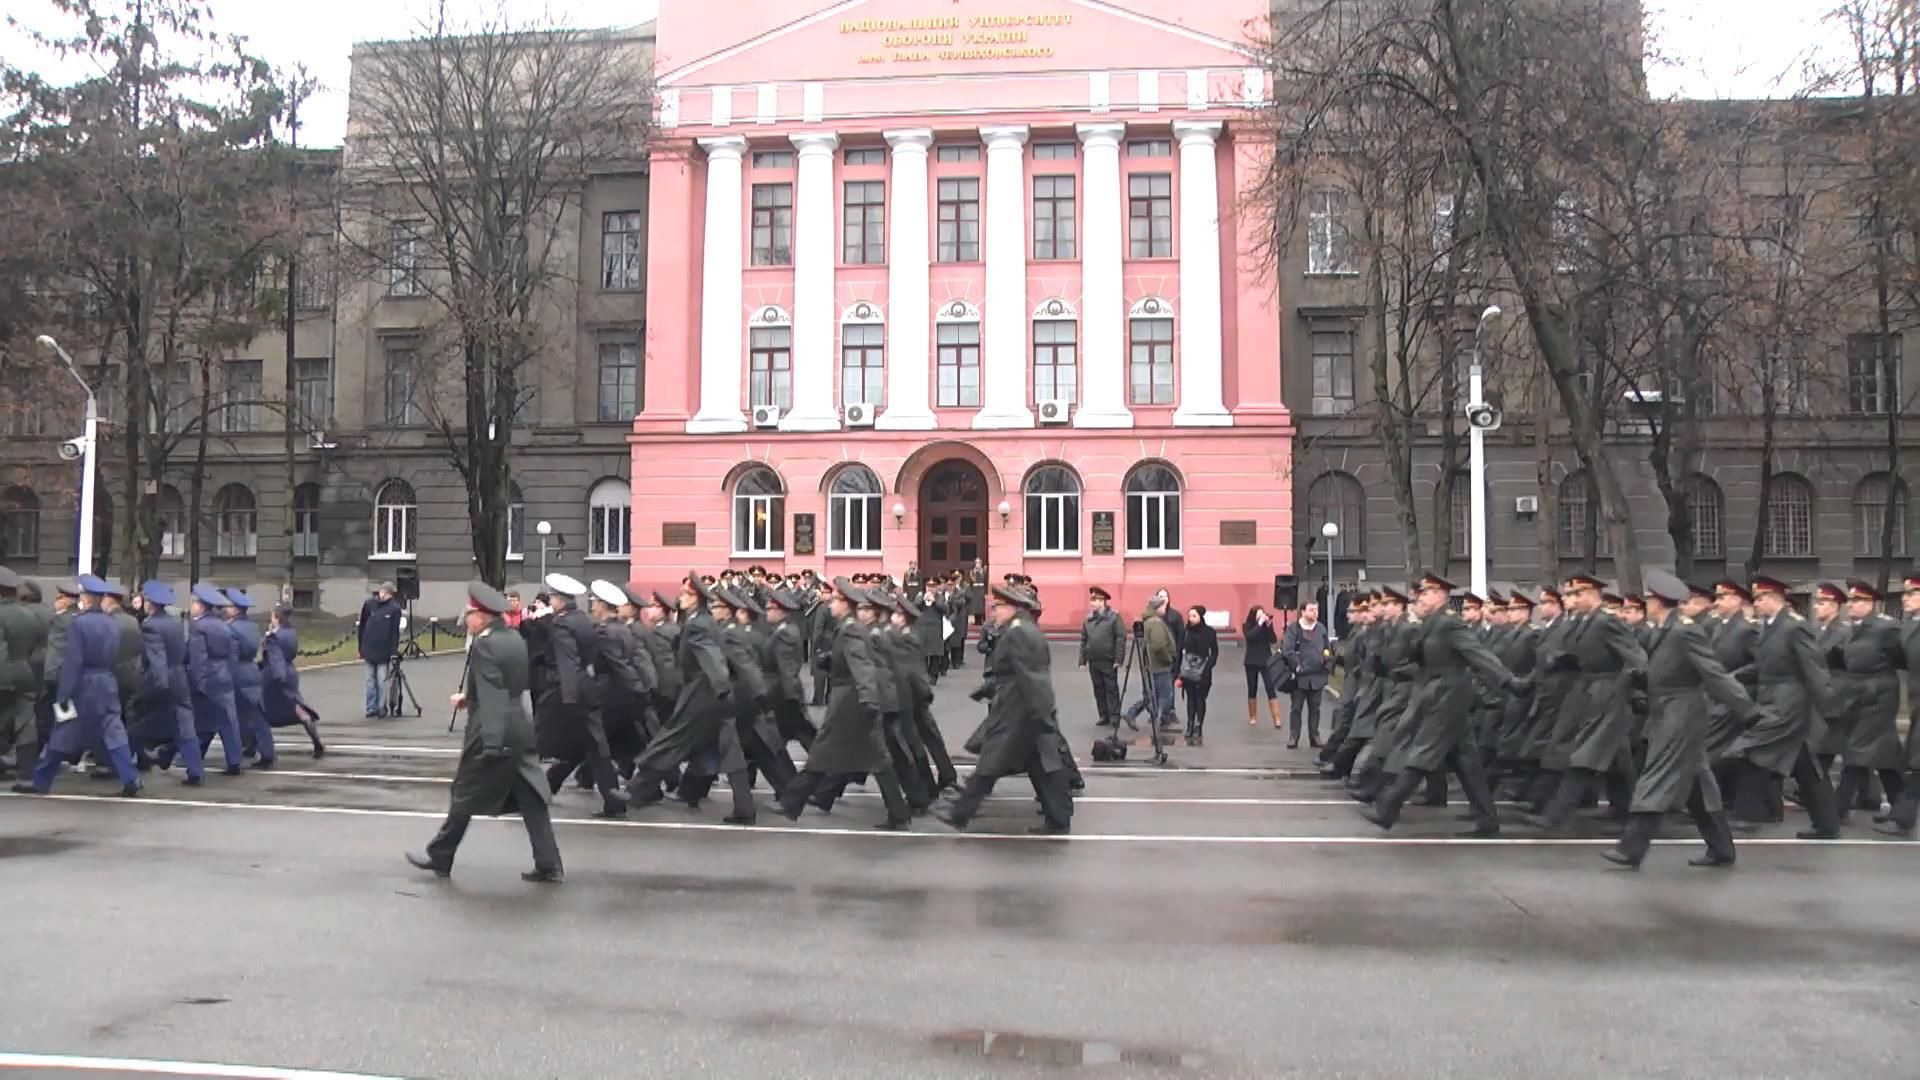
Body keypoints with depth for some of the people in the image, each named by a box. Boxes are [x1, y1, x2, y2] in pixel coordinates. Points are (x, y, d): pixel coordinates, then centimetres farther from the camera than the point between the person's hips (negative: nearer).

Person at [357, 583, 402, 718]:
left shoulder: (394, 608, -8)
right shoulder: (369, 604, 0)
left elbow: (395, 631, -6)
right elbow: (362, 627, 7)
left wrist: (393, 652, -10)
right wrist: (361, 649, 8)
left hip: (384, 651, -3)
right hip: (369, 650, 3)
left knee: (382, 680, -1)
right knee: (370, 680, 8)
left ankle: (382, 706, 11)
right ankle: (372, 707, 15)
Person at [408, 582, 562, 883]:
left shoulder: (484, 646, -17)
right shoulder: (516, 639, 9)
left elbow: (491, 697, -24)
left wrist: (491, 744, -27)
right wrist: (469, 697, 21)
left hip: (491, 734, -8)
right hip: (520, 729, 8)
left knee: (464, 796, 9)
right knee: (531, 799, 6)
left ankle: (439, 858, 25)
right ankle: (549, 866, 3)